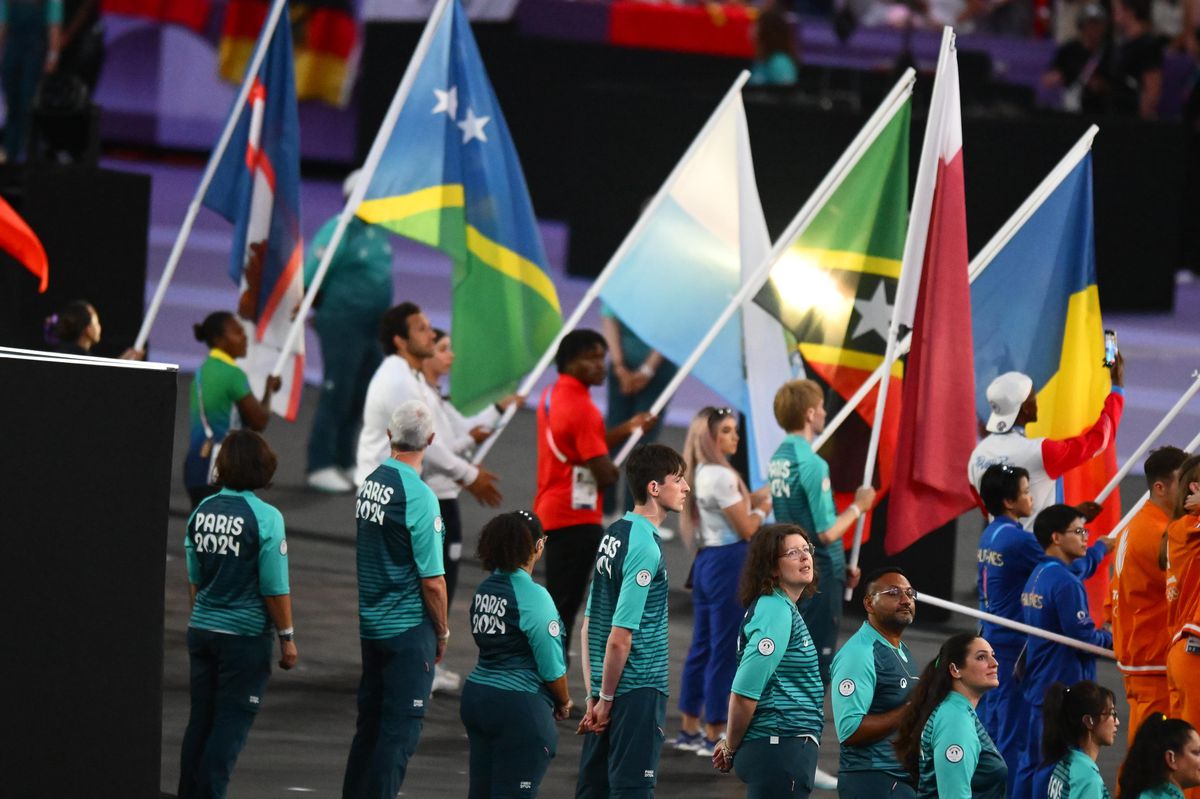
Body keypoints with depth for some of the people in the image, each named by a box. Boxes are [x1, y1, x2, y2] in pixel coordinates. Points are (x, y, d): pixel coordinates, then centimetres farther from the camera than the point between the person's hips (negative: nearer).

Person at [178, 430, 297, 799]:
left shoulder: (202, 512, 2)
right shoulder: (264, 518, -15)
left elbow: (194, 580, 11)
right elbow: (275, 589, -13)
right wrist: (287, 638, -3)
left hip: (202, 630, 6)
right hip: (245, 634, -6)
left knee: (201, 718, 13)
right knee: (232, 723, 1)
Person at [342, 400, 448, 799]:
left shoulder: (368, 483, 3)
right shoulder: (418, 496, -18)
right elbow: (432, 581, -17)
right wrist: (442, 632, 0)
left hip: (368, 627, 7)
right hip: (408, 630, -7)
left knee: (368, 724, 16)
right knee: (400, 731, -2)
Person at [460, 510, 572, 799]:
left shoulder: (484, 590, 7)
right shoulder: (533, 596, -15)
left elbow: (489, 646, 7)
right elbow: (551, 665, -15)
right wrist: (564, 702, 5)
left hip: (476, 697, 7)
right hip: (519, 707, -7)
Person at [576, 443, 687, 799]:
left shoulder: (613, 534, 10)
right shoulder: (646, 548, -17)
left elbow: (590, 624, 13)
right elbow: (620, 638, -19)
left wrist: (594, 696, 14)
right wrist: (606, 699, -9)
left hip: (609, 690, 8)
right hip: (639, 689, -8)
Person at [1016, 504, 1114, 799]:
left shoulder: (1036, 577, 13)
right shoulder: (1066, 583, -17)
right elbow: (1083, 637, -20)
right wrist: (1110, 638, -1)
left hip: (1038, 684, 9)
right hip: (1064, 687, -9)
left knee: (1031, 760, 12)